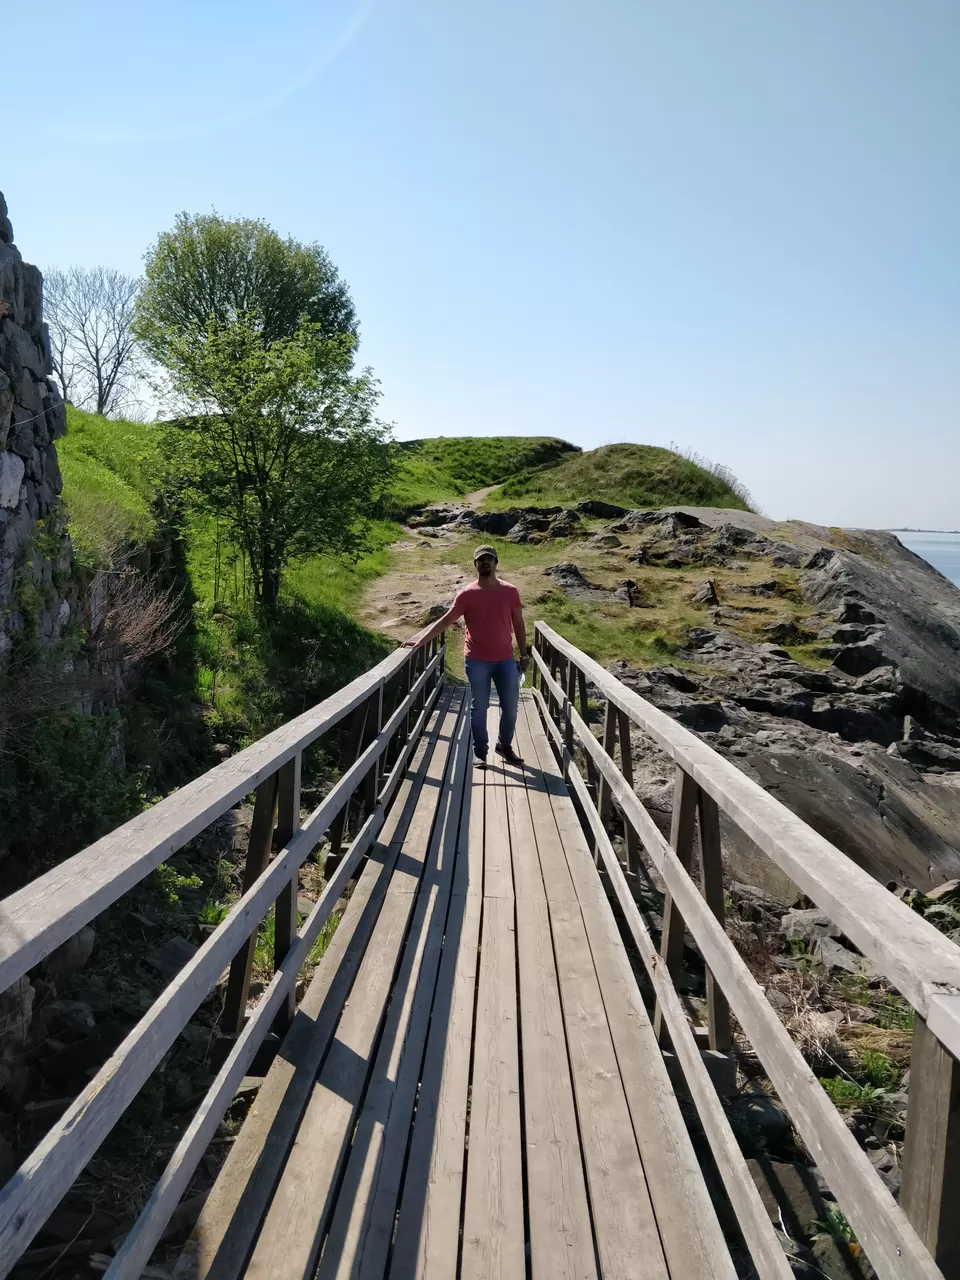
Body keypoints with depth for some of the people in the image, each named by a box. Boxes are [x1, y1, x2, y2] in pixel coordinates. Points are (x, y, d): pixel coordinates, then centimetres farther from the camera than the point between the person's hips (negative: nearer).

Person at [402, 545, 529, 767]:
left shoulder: (510, 591, 1)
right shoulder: (467, 594, -5)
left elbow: (518, 624, 8)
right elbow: (445, 621, -4)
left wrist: (523, 654, 8)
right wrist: (421, 640, -12)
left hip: (505, 659, 2)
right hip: (477, 661, -2)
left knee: (510, 706, 8)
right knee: (478, 707, 5)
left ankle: (505, 745, 29)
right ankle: (479, 751, 18)